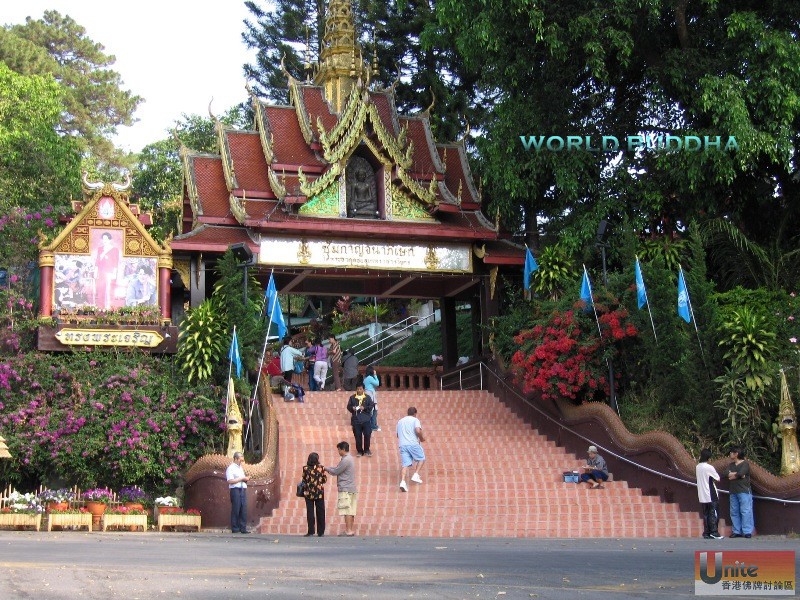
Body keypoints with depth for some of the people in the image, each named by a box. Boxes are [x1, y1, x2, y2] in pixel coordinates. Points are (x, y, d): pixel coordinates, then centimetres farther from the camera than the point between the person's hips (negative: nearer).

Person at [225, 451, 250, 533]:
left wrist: (246, 479, 8)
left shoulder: (241, 467, 22)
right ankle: (235, 529, 0)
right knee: (236, 510, -5)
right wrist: (242, 478, -13)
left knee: (243, 509, 2)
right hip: (235, 490, -8)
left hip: (243, 489, 8)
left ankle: (243, 528, 3)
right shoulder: (231, 468, -4)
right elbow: (230, 481, -14)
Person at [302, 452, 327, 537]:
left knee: (310, 512, 6)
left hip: (308, 493, 0)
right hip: (319, 493, 0)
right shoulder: (321, 468, -7)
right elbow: (325, 479, 1)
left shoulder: (305, 468, -8)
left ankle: (311, 531, 3)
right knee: (320, 512, 8)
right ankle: (320, 532, 9)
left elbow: (304, 480, 0)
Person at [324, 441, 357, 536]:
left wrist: (326, 468, 4)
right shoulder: (349, 458, 18)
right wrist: (328, 468, 13)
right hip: (351, 488, 10)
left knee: (346, 510, -10)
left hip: (345, 489, -10)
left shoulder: (346, 460, -13)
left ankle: (349, 531, -13)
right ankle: (352, 530, 8)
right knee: (351, 510, 8)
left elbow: (336, 471, -10)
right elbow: (338, 469, 19)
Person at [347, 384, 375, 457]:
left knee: (367, 434, -4)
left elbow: (371, 406, 1)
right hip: (356, 420, 1)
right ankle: (359, 451, 12)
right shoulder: (352, 398, 7)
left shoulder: (367, 397, 5)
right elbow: (348, 406, 8)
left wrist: (364, 408, -14)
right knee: (358, 436, 1)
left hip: (366, 419, -1)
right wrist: (352, 408, -13)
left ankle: (366, 450, 12)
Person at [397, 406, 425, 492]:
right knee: (421, 459, 17)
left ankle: (403, 482, -24)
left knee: (405, 464, -3)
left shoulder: (400, 421, 24)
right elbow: (418, 430, -13)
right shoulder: (415, 420, 5)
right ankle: (415, 475, 2)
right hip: (413, 444, -4)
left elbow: (398, 435, 32)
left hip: (402, 445, 4)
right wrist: (421, 438, 4)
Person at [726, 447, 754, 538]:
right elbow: (727, 474, 0)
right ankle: (737, 531, 11)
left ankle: (747, 532, -8)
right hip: (733, 492, 7)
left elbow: (740, 473, -19)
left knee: (745, 511, -9)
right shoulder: (731, 465, 17)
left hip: (744, 491, -7)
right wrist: (738, 474, -11)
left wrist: (733, 475, -2)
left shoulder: (745, 464, -3)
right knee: (734, 512, 6)